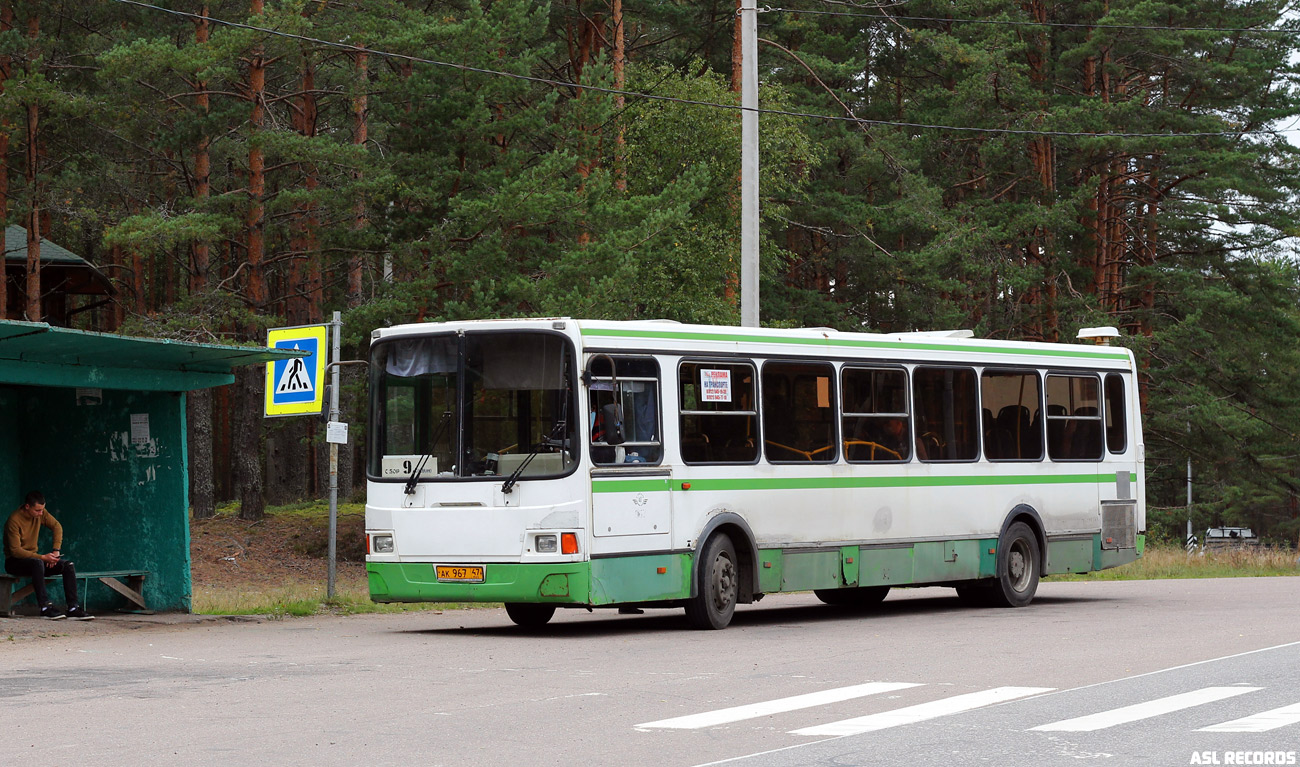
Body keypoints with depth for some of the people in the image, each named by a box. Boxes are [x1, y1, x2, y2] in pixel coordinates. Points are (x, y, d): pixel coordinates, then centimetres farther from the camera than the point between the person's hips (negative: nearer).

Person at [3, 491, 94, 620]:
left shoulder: (40, 513, -3)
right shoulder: (14, 520, -23)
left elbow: (57, 526, 8)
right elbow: (15, 550, -25)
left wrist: (56, 550, -7)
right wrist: (42, 557, -29)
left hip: (33, 557, 7)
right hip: (15, 561, -7)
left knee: (68, 565, -12)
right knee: (37, 563, -40)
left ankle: (73, 608, -19)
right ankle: (45, 607, -40)